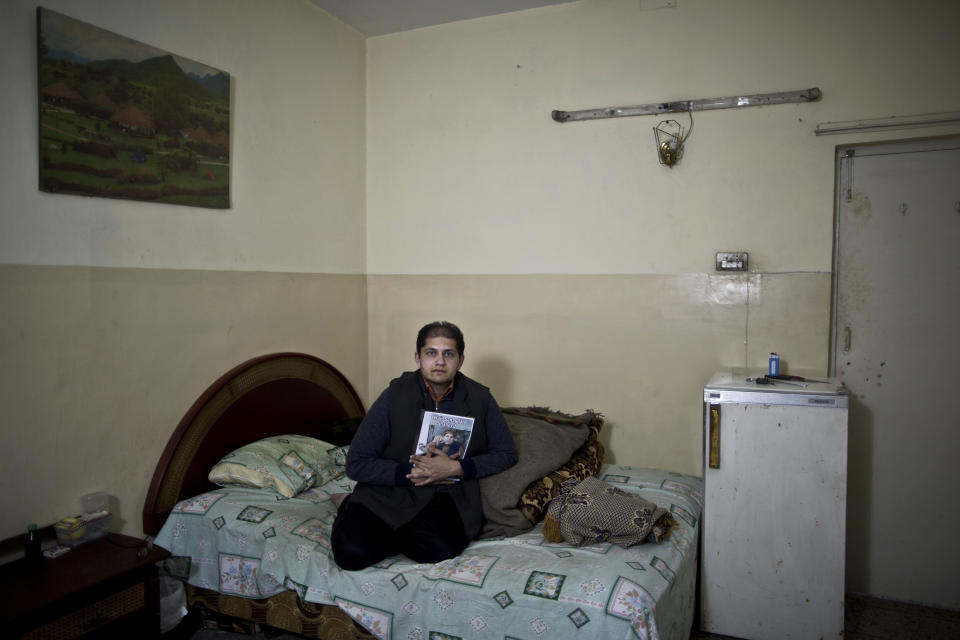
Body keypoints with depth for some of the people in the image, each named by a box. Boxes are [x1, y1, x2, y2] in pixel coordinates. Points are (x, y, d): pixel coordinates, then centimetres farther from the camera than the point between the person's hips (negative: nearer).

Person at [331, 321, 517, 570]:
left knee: (440, 548, -30)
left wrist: (456, 468, -13)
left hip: (447, 496, 1)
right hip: (391, 491, -1)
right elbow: (356, 464, -5)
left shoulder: (480, 398, 0)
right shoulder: (394, 396, -5)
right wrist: (411, 473, -17)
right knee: (352, 552, -24)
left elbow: (506, 454, 3)